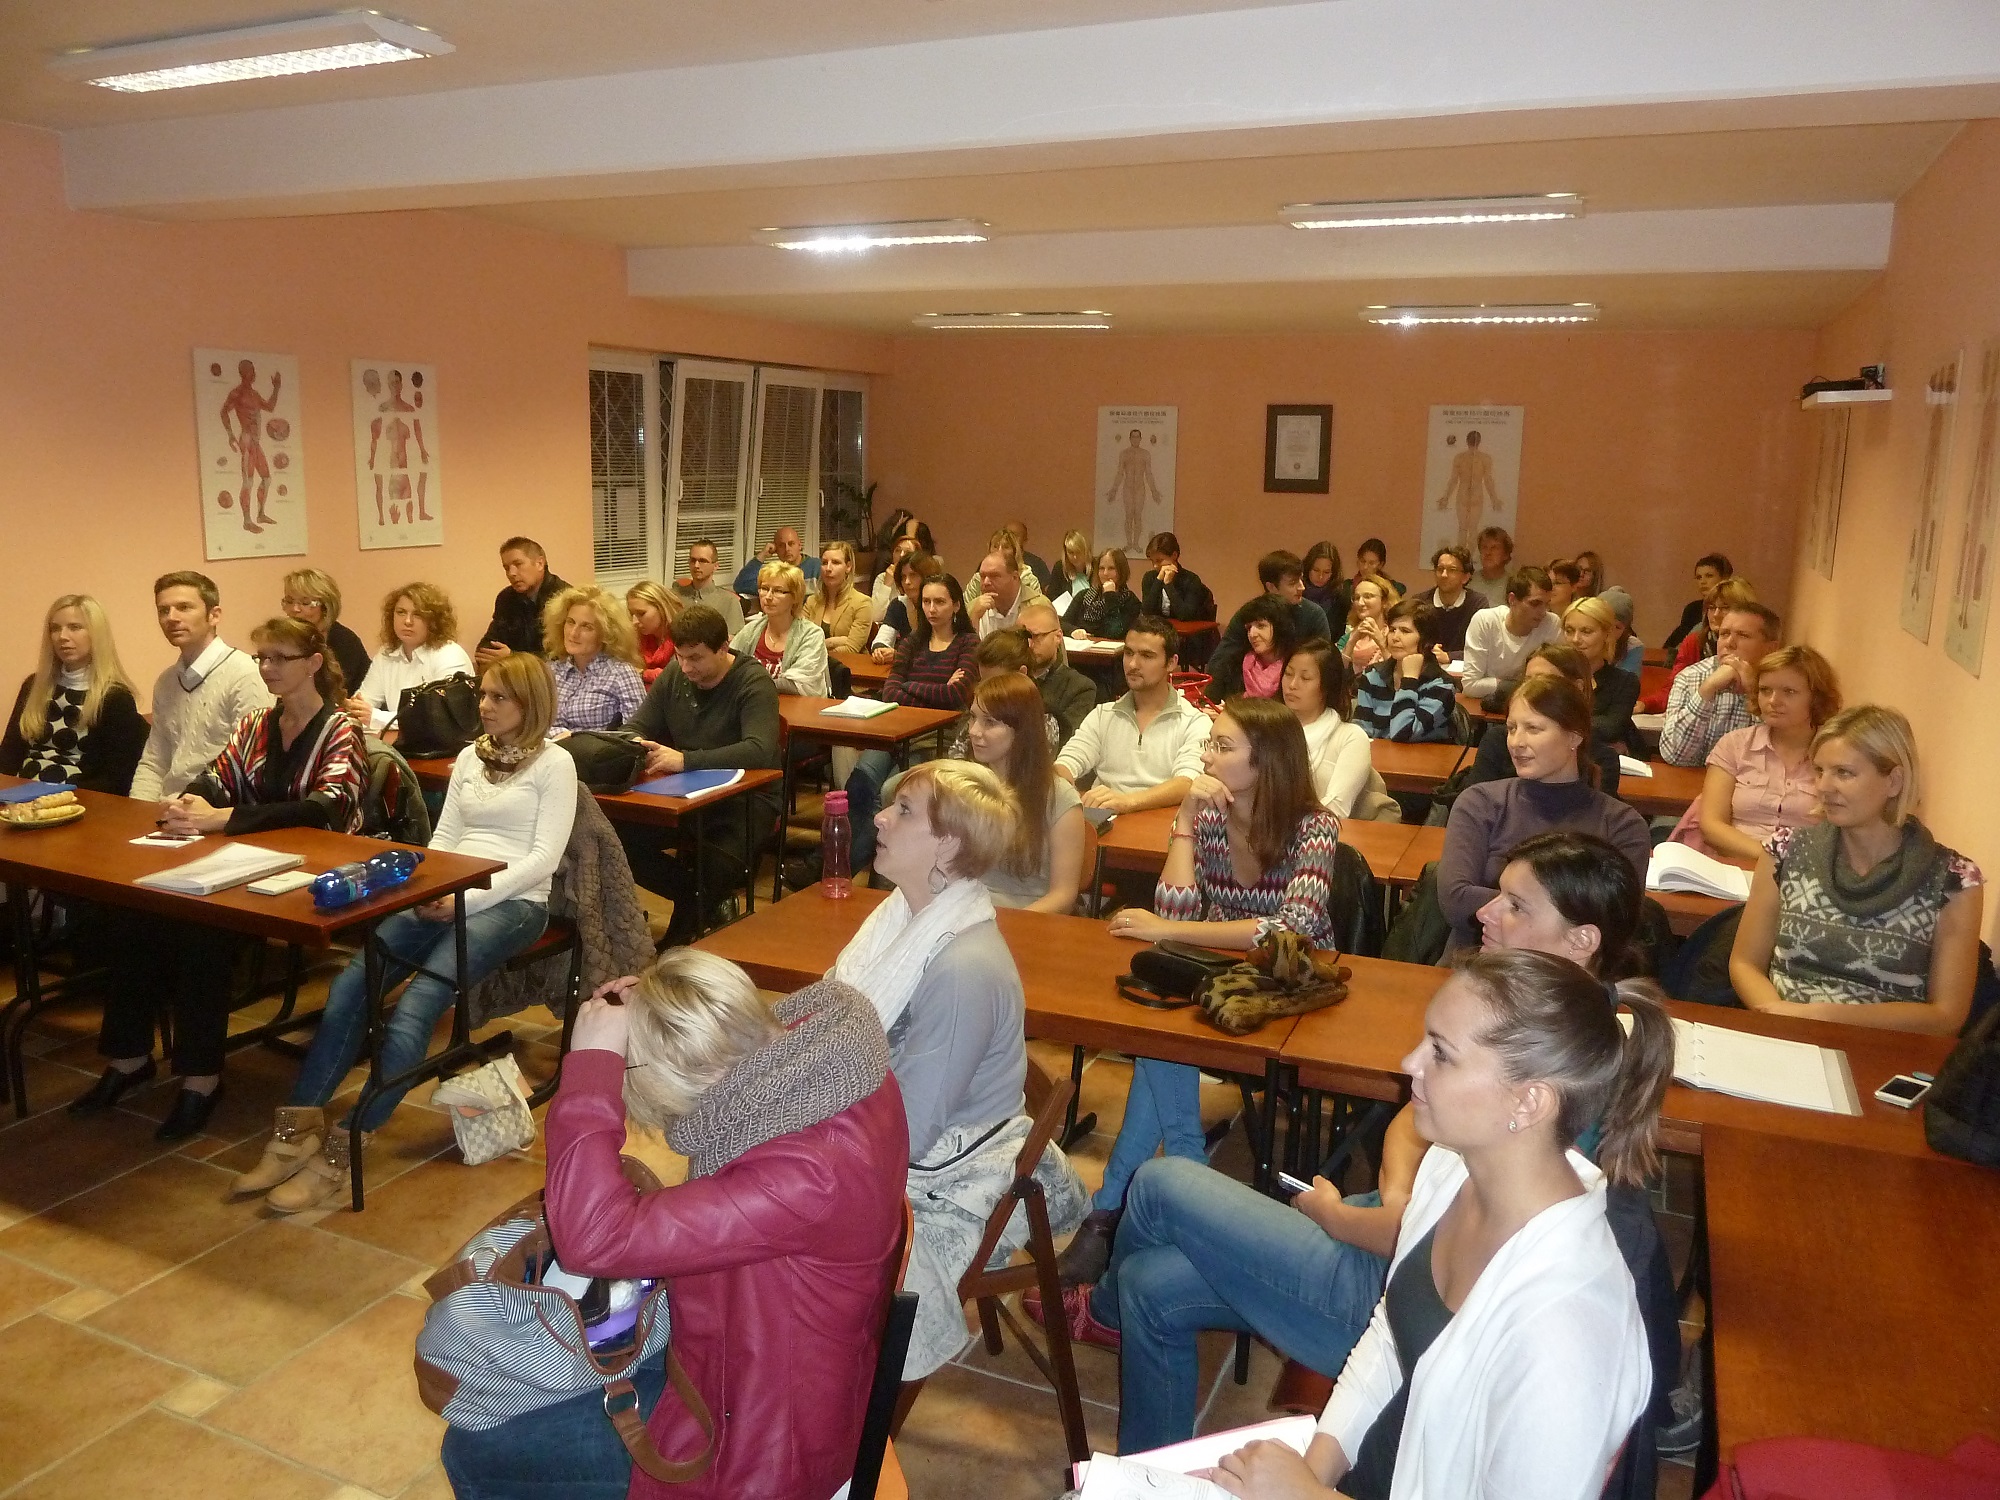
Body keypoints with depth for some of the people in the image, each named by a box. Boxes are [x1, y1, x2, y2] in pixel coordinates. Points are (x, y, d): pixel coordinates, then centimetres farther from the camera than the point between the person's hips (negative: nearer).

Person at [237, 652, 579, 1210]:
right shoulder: (469, 757, 20)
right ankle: (297, 1128, -16)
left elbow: (544, 857, -8)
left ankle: (342, 1151, -23)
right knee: (351, 984, -18)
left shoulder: (554, 764, 0)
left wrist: (468, 896, -16)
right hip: (446, 897, 6)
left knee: (414, 1006, -27)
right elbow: (443, 837, 16)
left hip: (511, 903, -6)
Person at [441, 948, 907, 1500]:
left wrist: (591, 1063, -35)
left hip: (752, 1437, -8)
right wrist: (645, 1015, -13)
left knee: (471, 1453, 6)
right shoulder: (822, 1044, -15)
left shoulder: (809, 1175, -40)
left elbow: (595, 1238, -40)